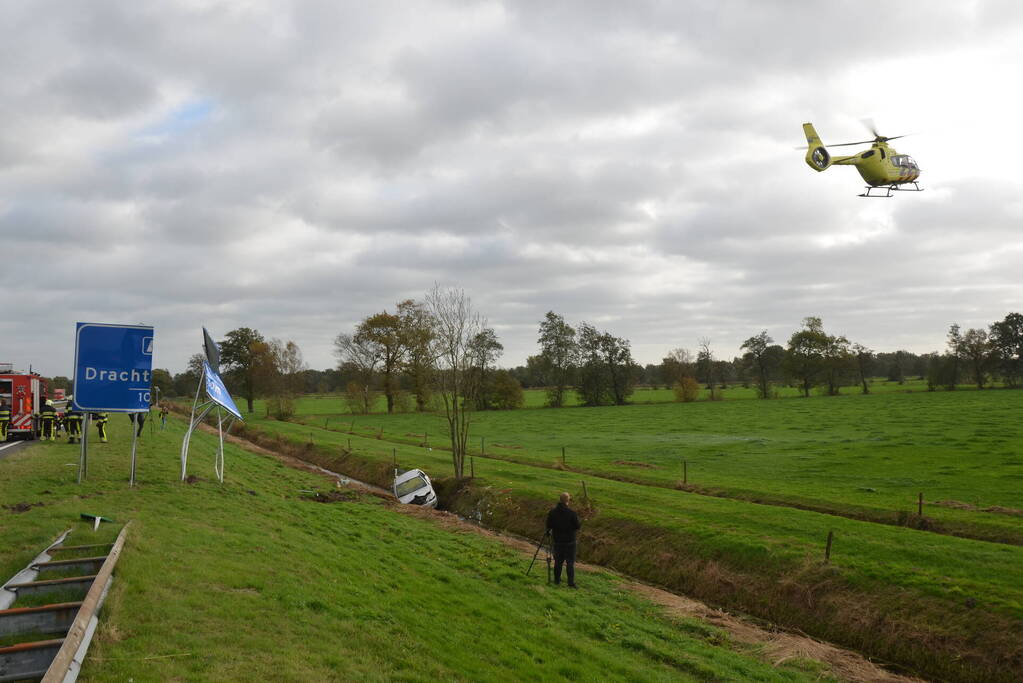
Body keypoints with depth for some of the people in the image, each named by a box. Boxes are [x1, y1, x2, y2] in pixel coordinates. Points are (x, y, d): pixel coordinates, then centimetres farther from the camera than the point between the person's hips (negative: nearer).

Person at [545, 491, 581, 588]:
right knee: (570, 562, 2)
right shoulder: (571, 512, -16)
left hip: (557, 541, 3)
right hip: (569, 541, -3)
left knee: (558, 561, 16)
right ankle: (571, 583, 0)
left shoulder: (552, 512, -5)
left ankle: (557, 580, 24)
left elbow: (548, 526, 0)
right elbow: (577, 526, -10)